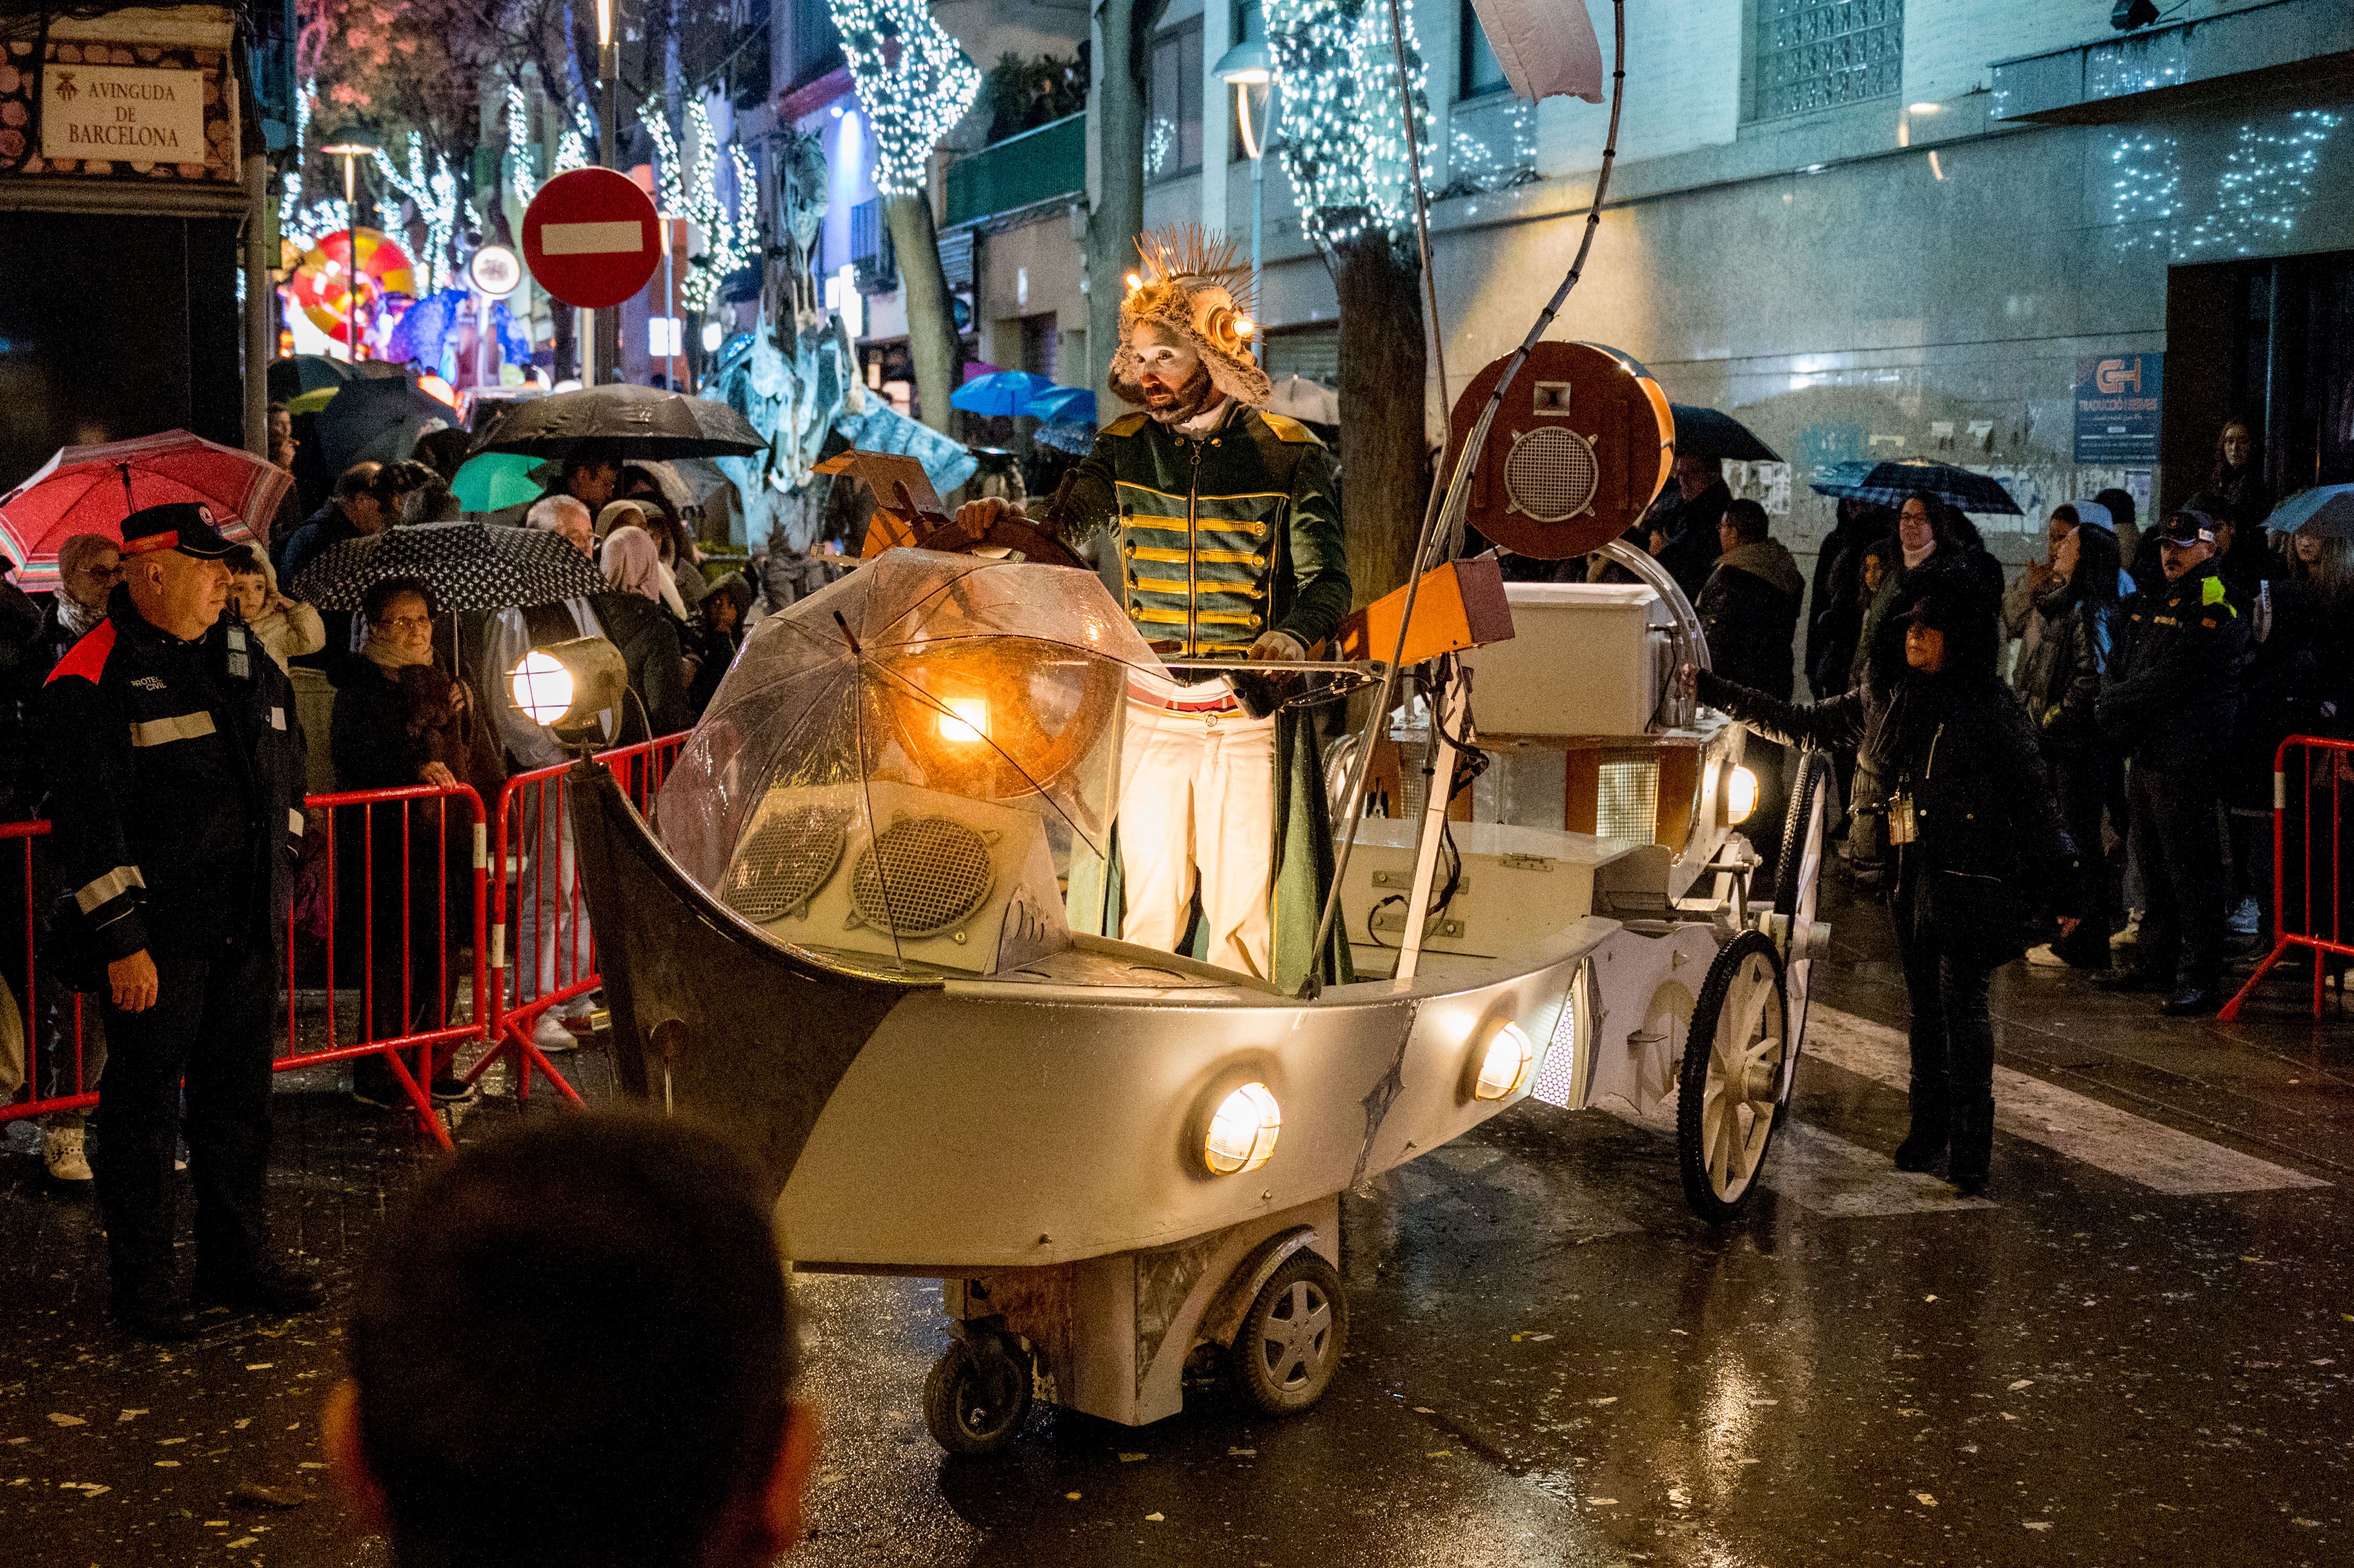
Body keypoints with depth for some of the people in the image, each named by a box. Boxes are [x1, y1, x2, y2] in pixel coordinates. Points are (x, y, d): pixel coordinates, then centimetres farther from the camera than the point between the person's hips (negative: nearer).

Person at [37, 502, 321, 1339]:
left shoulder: (241, 655, 12)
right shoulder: (91, 679, -11)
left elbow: (288, 768, 23)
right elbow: (88, 817, -14)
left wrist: (278, 865, 16)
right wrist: (122, 940, -17)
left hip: (247, 925, 7)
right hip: (158, 935, -6)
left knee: (240, 1097, 14)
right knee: (144, 1104, 3)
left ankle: (239, 1257, 27)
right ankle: (141, 1280, 15)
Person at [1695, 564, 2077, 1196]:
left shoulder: (1992, 706, -5)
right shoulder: (1885, 699, 9)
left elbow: (2034, 798, -2)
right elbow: (1802, 727, 15)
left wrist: (2059, 881, -4)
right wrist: (1718, 693, 11)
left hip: (1972, 877, -5)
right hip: (1912, 876, 5)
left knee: (1962, 1007, -9)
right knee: (1925, 1009, 11)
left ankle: (1970, 1150, -5)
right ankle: (1929, 1132, 22)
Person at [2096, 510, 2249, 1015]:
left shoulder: (2217, 616, -12)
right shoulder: (2149, 607, 16)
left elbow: (2169, 684, -18)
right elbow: (2117, 670, 16)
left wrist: (2116, 702, -8)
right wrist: (2113, 705, -5)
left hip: (2186, 761, -9)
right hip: (2144, 755, 9)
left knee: (2191, 872, -6)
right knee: (2155, 868, 17)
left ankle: (2199, 980, -2)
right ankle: (2155, 963, 28)